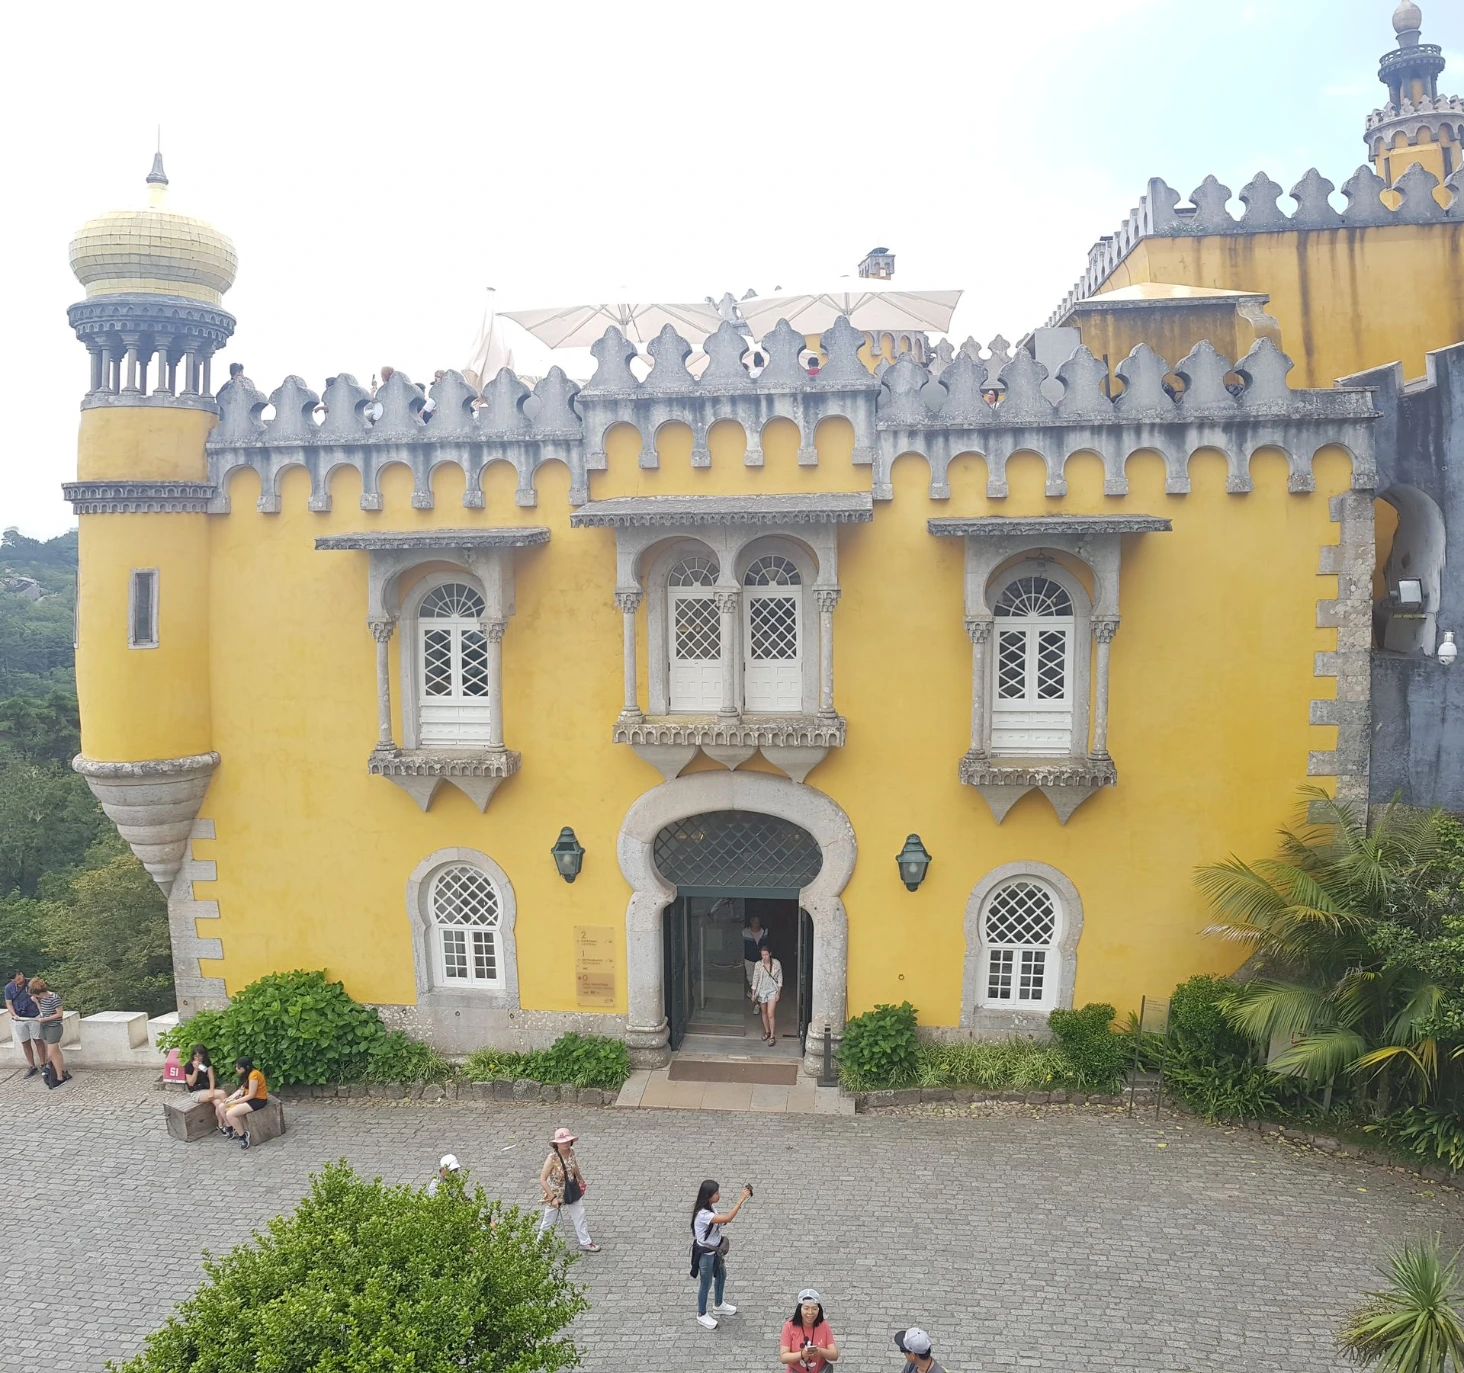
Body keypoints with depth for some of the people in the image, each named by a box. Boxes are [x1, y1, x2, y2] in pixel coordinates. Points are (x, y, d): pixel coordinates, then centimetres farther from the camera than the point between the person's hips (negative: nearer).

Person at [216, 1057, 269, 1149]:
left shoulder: (254, 1075, -25)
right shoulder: (247, 1074, 5)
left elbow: (251, 1095, -23)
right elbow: (241, 1089, 7)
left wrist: (234, 1102, -18)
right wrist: (230, 1098, -9)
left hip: (258, 1100, -10)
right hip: (248, 1098, 10)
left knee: (230, 1114, -23)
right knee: (221, 1106, 2)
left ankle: (243, 1136, -8)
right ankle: (231, 1130, 17)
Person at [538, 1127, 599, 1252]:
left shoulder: (571, 1152, -12)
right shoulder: (552, 1158, -30)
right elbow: (542, 1180, -28)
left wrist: (581, 1181, 24)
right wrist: (553, 1197, -30)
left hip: (572, 1192, 5)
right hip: (556, 1193, -5)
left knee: (580, 1217, 15)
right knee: (548, 1220, 15)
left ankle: (585, 1242, 32)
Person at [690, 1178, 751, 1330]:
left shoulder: (710, 1207, -7)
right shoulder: (703, 1214, -37)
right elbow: (727, 1219, -45)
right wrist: (741, 1199, -45)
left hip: (715, 1249, 9)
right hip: (705, 1254, -9)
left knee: (721, 1275, 26)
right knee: (706, 1283, 12)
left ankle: (718, 1305, 50)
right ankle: (701, 1315, 35)